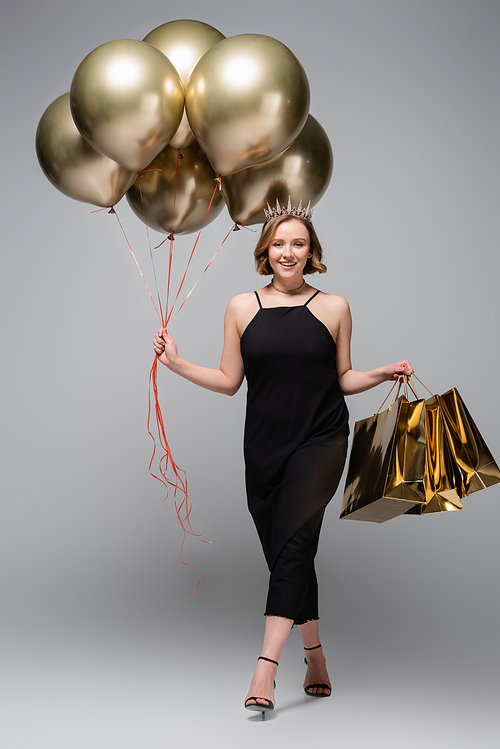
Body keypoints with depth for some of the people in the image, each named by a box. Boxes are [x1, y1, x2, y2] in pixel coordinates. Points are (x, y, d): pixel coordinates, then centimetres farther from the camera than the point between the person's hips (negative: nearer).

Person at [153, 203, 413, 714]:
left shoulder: (334, 307, 4)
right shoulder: (242, 308, 6)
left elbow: (344, 379, 11)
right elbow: (229, 381, 10)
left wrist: (382, 374, -6)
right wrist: (176, 363, 0)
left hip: (320, 441, -2)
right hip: (264, 446, 3)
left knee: (294, 539, -20)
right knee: (286, 554, 7)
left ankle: (266, 664, -20)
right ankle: (316, 660, 24)